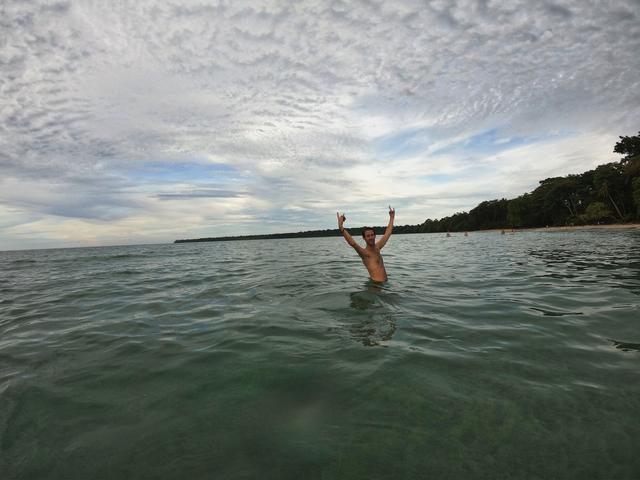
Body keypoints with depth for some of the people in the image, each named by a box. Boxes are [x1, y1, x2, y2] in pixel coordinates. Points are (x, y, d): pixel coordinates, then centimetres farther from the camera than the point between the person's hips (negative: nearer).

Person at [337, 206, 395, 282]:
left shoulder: (377, 247, 9)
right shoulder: (364, 253, -12)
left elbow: (388, 232, 22)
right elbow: (352, 243, -31)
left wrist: (392, 217, 30)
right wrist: (341, 227, -43)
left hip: (384, 282, 7)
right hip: (375, 282, -7)